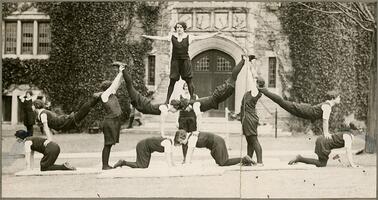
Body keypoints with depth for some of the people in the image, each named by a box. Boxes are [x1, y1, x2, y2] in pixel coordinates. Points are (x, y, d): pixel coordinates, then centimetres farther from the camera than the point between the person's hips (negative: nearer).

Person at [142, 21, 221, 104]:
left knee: (189, 81, 0)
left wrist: (215, 34, -4)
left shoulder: (188, 37, 2)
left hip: (185, 60, 0)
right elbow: (160, 38, 3)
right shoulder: (172, 36, 3)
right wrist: (147, 36, -2)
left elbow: (201, 37, 0)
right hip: (175, 61, 0)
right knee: (172, 81, 0)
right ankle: (167, 100, 6)